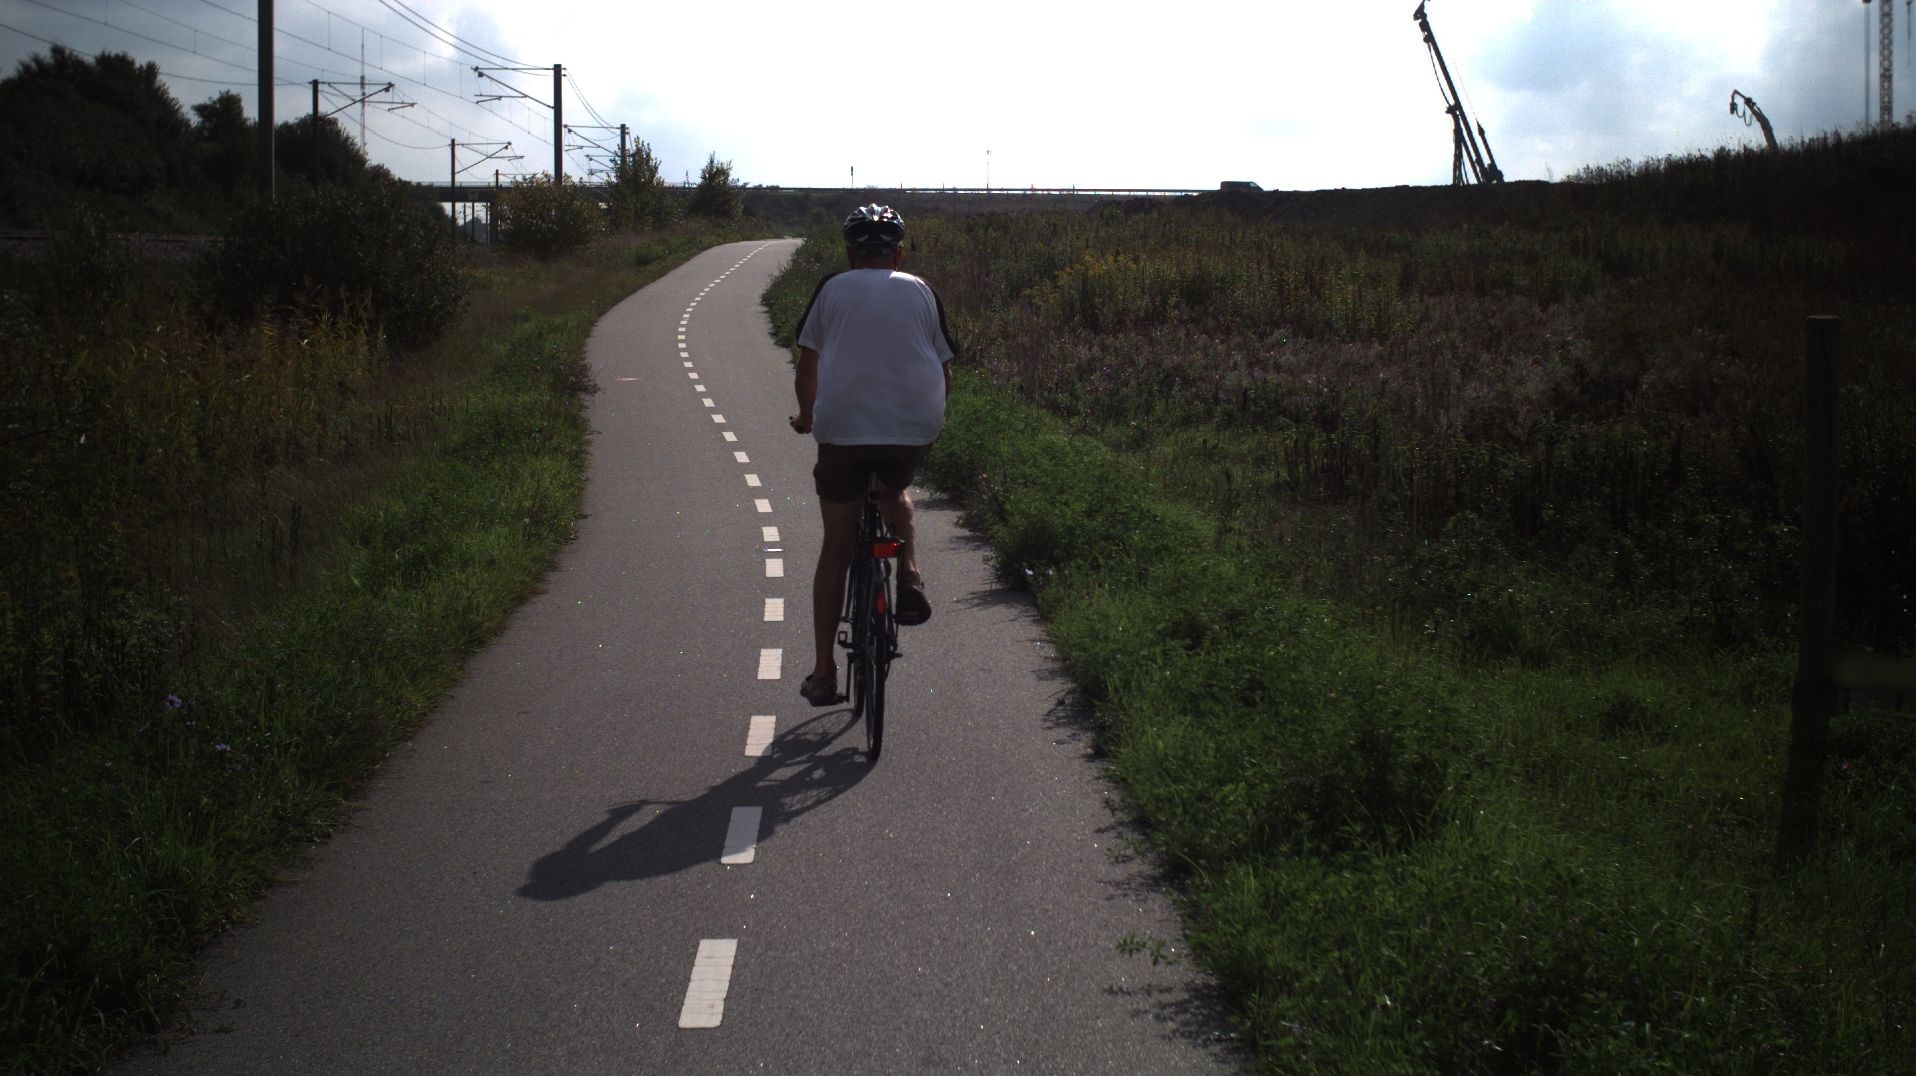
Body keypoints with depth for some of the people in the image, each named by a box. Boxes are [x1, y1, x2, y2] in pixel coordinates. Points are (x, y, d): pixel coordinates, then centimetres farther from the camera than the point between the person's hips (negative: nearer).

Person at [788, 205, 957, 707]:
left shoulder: (832, 289, 8)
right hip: (914, 429, 1)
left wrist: (807, 415, 28)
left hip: (842, 429, -1)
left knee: (836, 547, 12)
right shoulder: (921, 292, 12)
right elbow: (944, 372, 13)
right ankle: (910, 580, 10)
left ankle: (823, 674, 13)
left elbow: (806, 368, 9)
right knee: (895, 493, 35)